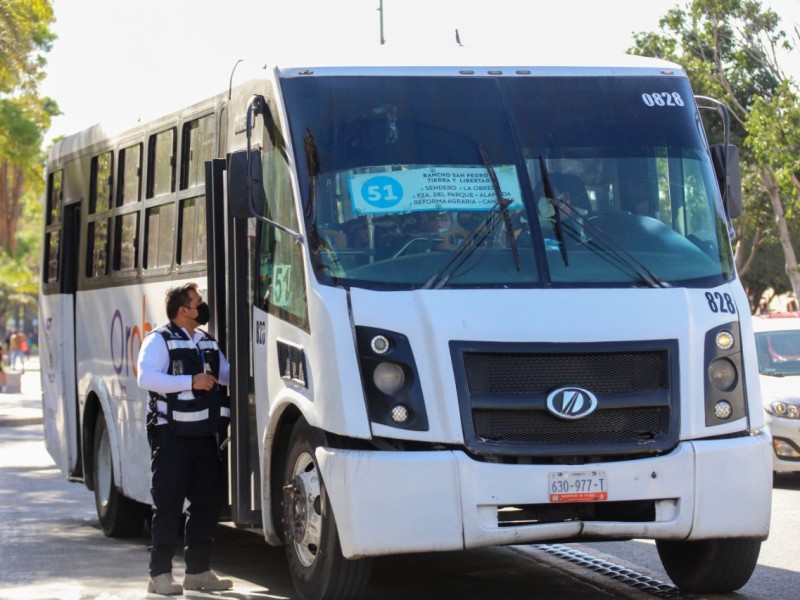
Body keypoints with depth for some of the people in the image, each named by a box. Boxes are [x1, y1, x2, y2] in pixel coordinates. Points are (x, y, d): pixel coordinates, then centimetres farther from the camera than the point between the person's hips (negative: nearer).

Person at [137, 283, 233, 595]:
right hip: (171, 435, -7)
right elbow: (146, 378, -20)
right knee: (168, 505, -5)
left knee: (207, 501, 9)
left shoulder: (208, 342, 17)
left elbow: (227, 373, 22)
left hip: (204, 434, 7)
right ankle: (160, 573, 0)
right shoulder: (159, 340, -7)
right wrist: (190, 382, -23)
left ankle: (198, 570, 18)